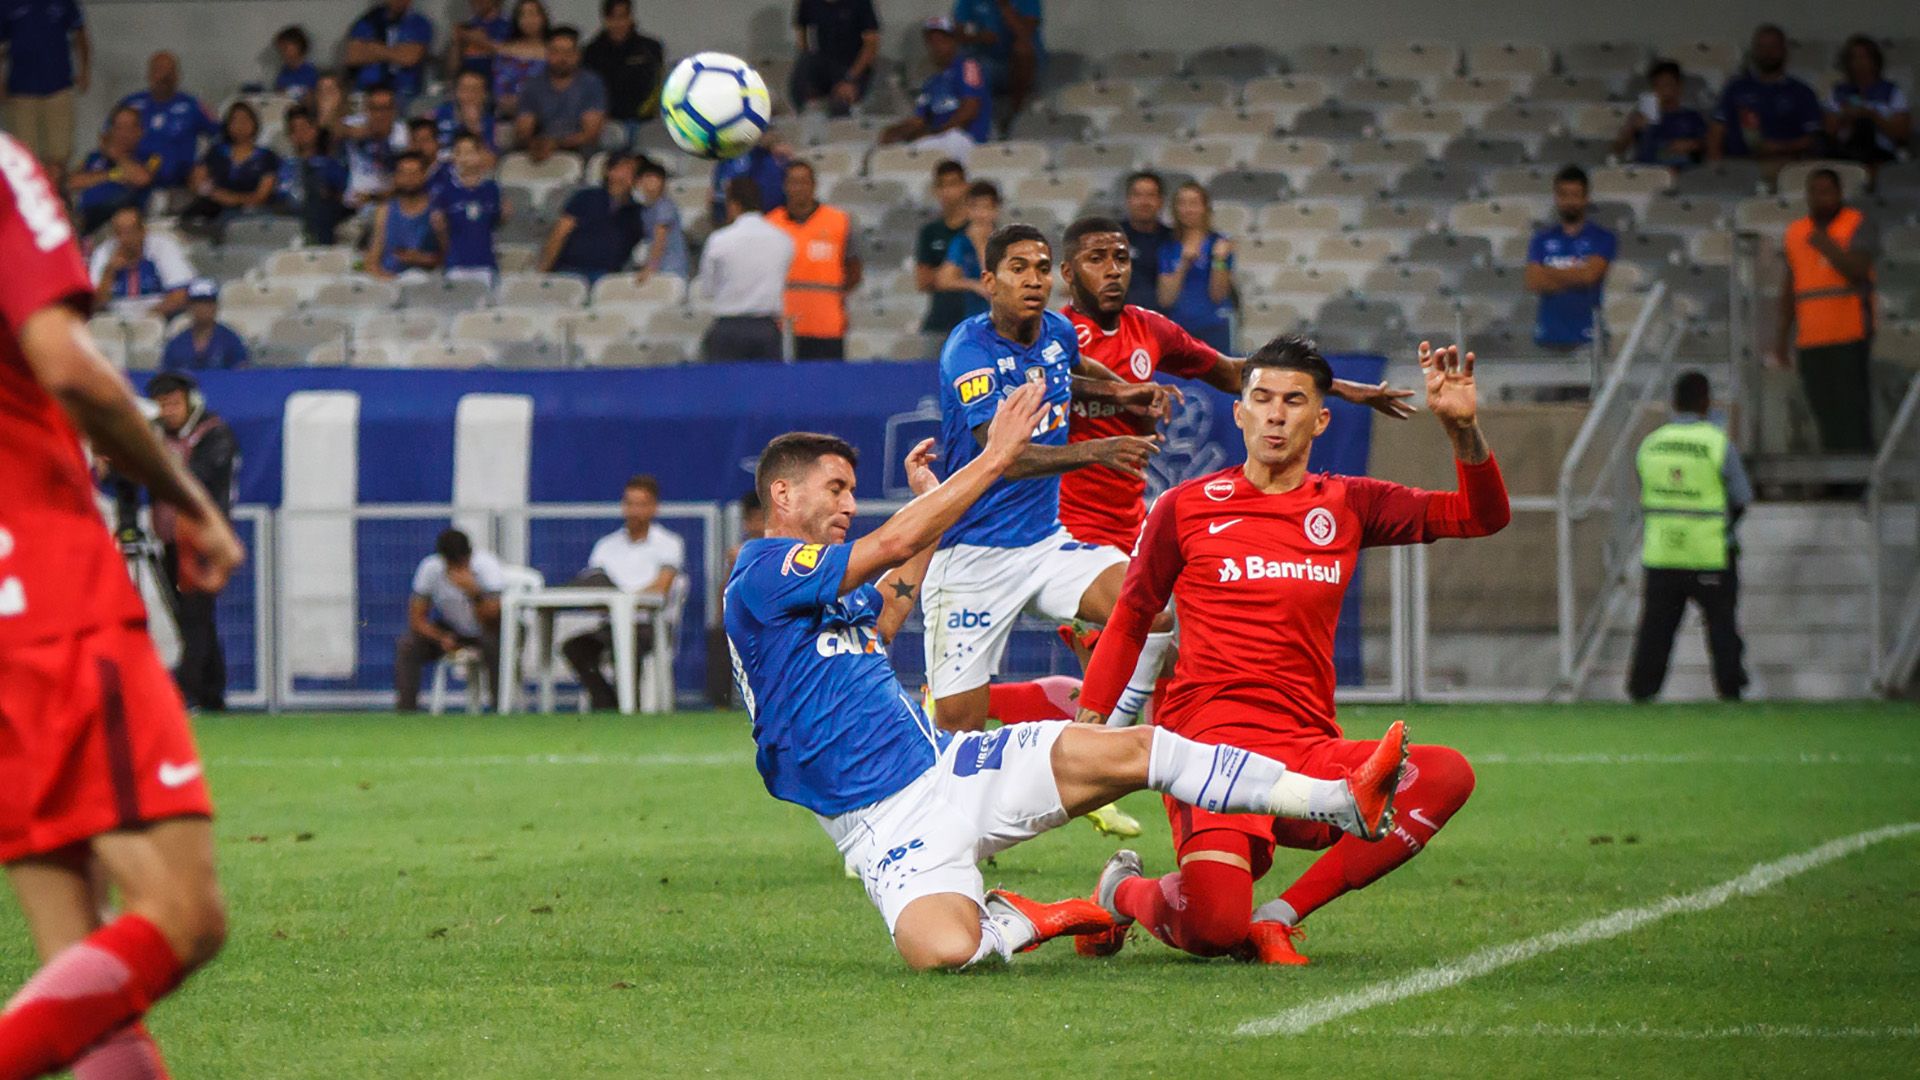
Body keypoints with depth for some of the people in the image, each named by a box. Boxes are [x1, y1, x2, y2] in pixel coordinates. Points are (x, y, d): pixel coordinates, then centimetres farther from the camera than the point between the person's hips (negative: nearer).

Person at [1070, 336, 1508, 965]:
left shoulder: (1346, 506, 13)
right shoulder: (1185, 508, 6)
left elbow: (1481, 516, 12)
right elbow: (1131, 621, 15)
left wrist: (1462, 427, -6)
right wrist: (1085, 729, 9)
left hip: (1310, 749, 4)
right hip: (1210, 743, -4)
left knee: (1447, 776, -25)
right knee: (1214, 926, -27)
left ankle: (1279, 916, -14)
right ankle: (1124, 892, 12)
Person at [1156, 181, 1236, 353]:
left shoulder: (1219, 244, 0)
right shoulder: (1169, 248, 8)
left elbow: (1218, 294, -3)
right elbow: (1166, 299, 0)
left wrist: (1219, 260, -17)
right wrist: (1184, 264, -11)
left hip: (1213, 328, -3)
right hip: (1179, 329, 3)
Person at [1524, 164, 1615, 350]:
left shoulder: (1601, 238, 5)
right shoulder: (1542, 240, 11)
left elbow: (1590, 274, -10)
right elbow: (1533, 283, -2)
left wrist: (1549, 272, 1)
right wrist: (1574, 278, -7)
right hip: (1549, 334, 2)